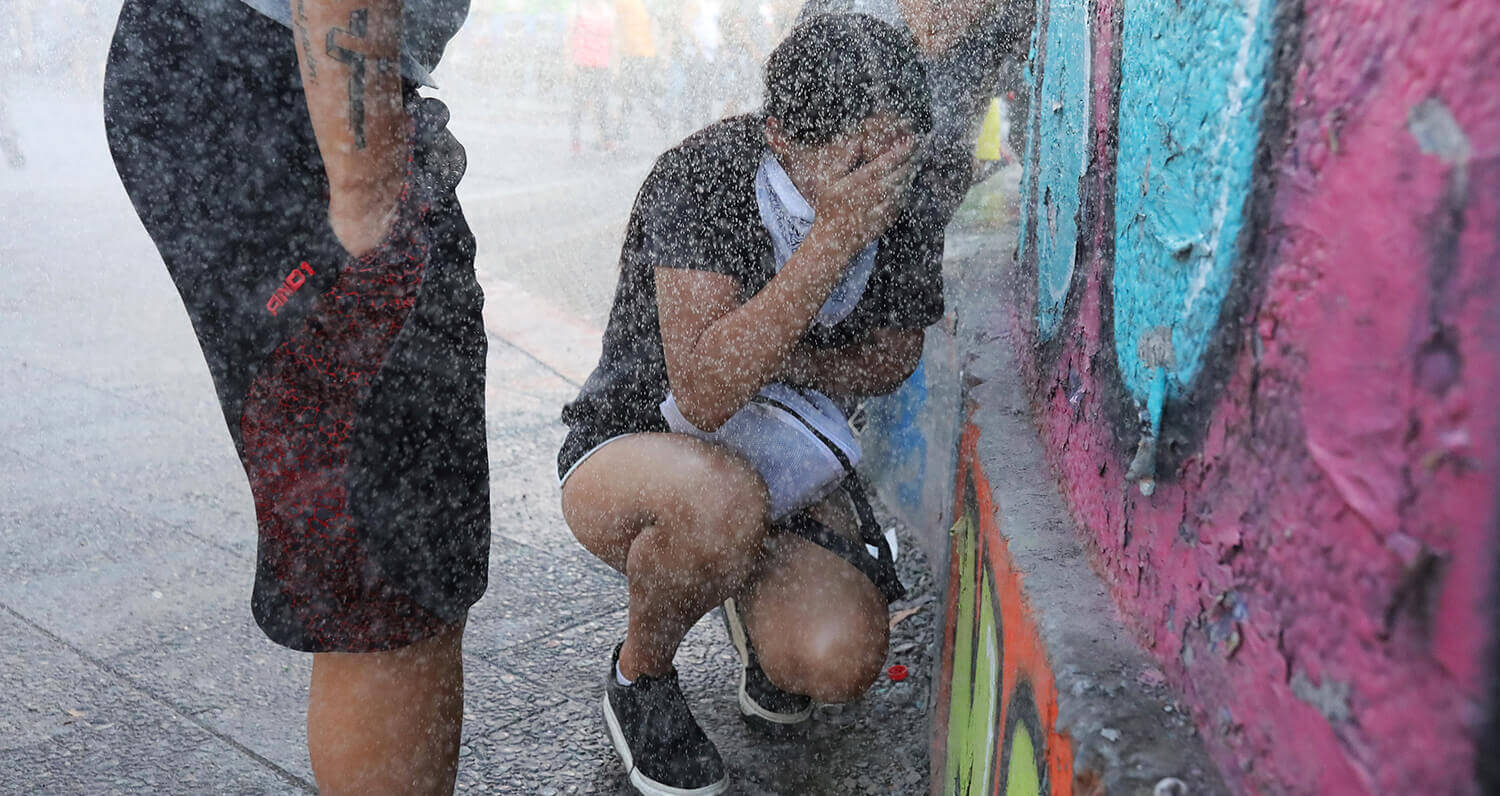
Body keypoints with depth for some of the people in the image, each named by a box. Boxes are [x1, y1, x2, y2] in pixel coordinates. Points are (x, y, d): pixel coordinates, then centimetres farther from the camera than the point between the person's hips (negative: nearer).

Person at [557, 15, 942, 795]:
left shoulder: (907, 217, -11)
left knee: (836, 662, -25)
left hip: (788, 466, 3)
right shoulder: (703, 176, -25)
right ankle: (638, 675, -6)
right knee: (724, 497, -40)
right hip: (628, 457, -3)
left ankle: (755, 599, 14)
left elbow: (889, 359, 5)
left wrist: (786, 362, -15)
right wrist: (833, 239, -38)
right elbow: (704, 394, -34)